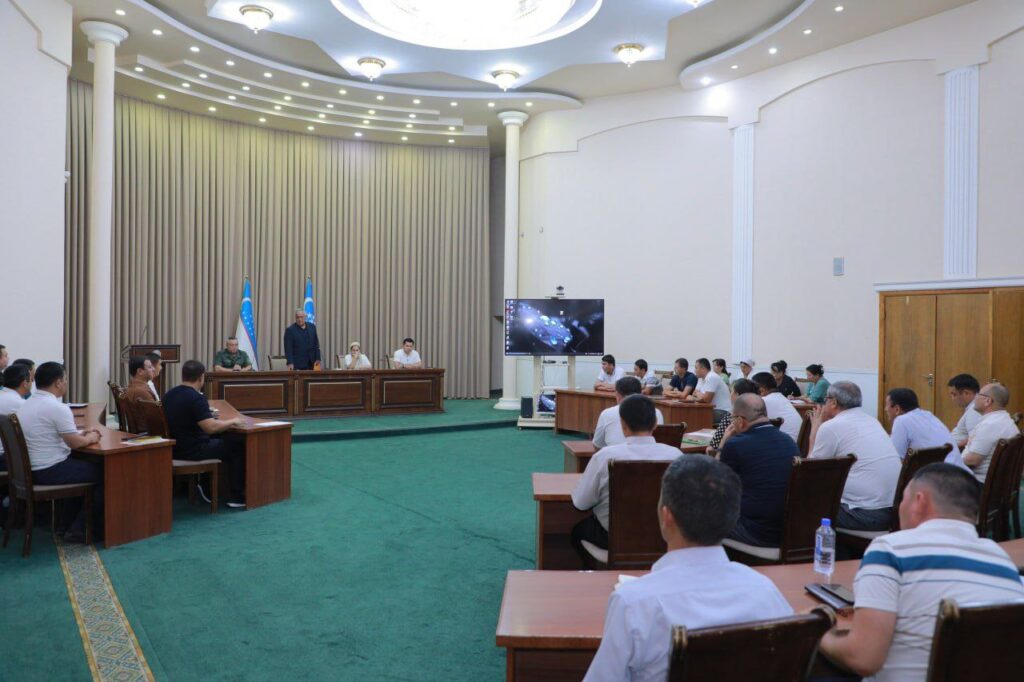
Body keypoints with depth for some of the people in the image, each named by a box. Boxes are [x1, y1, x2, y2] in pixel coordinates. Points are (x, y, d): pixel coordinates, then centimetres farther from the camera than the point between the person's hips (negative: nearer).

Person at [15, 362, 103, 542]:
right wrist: (90, 438, 2)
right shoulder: (57, 407, -20)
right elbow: (75, 443, -18)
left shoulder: (28, 404, 10)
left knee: (82, 466, 29)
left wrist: (81, 434, 18)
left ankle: (68, 522, 29)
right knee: (103, 474, 2)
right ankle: (78, 529, 4)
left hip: (30, 470, 10)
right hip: (50, 471, -10)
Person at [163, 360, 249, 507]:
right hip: (192, 451, -9)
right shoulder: (196, 398, -22)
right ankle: (237, 496, 9)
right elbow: (211, 427, -29)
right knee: (238, 447, 7)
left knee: (223, 441, 28)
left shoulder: (169, 394, 5)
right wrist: (233, 421, -13)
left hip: (174, 448, 9)